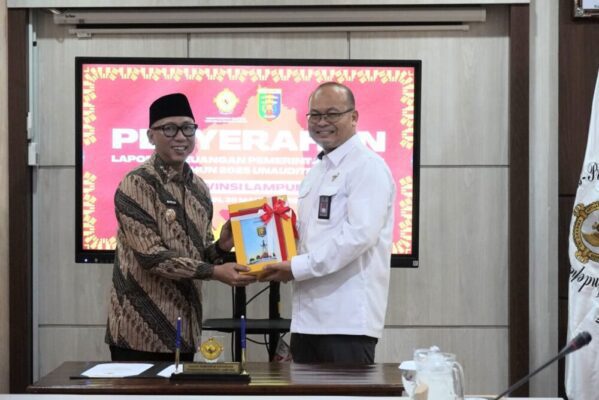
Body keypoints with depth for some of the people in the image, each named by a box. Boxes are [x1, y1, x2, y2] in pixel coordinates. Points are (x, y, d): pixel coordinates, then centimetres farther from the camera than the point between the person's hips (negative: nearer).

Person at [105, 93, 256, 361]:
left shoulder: (199, 188, 10)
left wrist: (221, 247, -5)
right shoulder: (136, 185, -11)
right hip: (140, 329, -6)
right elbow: (150, 255, -19)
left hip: (184, 328, 7)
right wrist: (215, 272, -21)